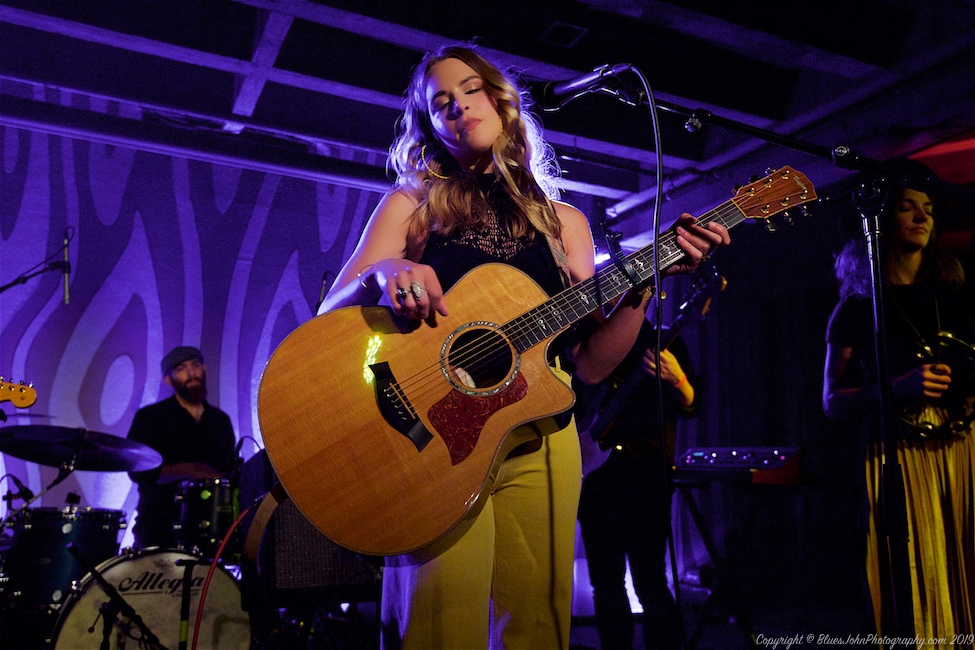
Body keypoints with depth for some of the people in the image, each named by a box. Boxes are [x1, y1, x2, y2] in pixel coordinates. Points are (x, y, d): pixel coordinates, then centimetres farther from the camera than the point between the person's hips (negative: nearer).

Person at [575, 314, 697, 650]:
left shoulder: (664, 343, 2)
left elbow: (689, 406, -8)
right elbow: (576, 404, 22)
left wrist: (676, 380, -29)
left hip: (645, 471, -5)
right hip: (596, 470, 5)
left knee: (649, 581, -9)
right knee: (605, 581, 10)